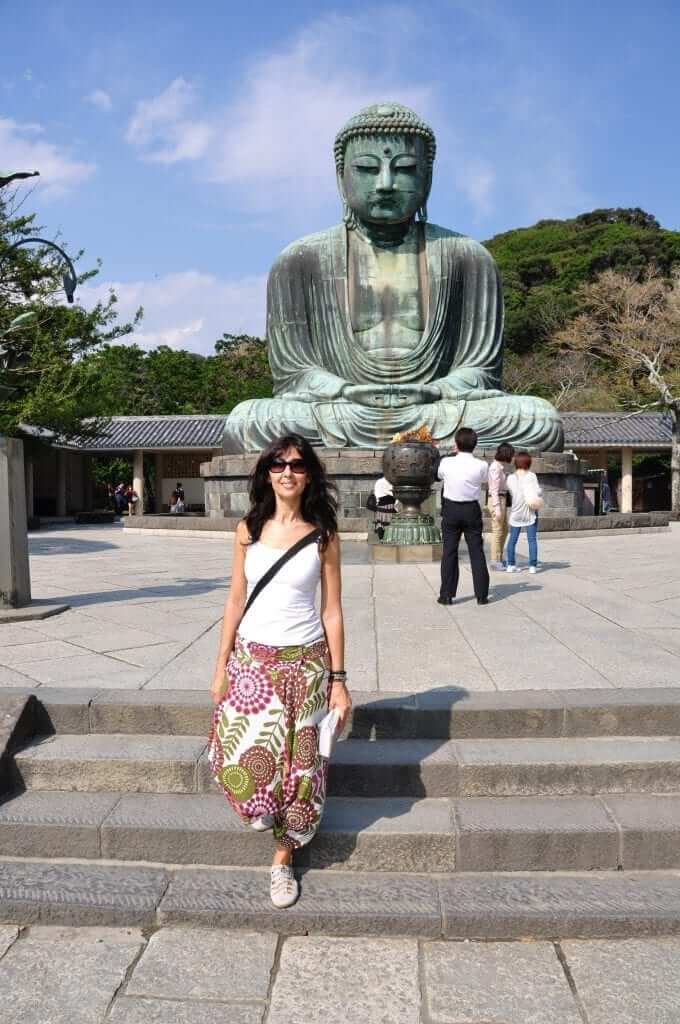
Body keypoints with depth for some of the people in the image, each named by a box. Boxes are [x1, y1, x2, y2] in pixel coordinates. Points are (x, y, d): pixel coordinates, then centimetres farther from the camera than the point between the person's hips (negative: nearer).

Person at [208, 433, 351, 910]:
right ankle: (273, 817, 35)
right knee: (241, 758, -1)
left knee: (297, 760, 6)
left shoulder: (323, 534, -4)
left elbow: (332, 610, -2)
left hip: (305, 661, -1)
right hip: (251, 659, 2)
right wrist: (221, 666, 3)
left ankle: (284, 858, 27)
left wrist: (339, 679, -4)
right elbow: (236, 600, 5)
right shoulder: (249, 529, 1)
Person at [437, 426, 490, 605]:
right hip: (472, 510, 0)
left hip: (451, 510, 0)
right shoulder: (481, 466, -11)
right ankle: (481, 595, 10)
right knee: (477, 552, 7)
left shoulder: (446, 463, -9)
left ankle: (446, 595, 8)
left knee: (449, 552, 7)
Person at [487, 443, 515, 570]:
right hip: (497, 501, -10)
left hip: (501, 500, 10)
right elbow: (494, 489, -19)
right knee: (497, 531, -4)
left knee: (504, 530, 15)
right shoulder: (496, 468, -16)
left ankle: (499, 558, 23)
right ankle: (495, 561, 3)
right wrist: (497, 508, -22)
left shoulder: (499, 466, 13)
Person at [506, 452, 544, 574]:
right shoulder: (531, 476, -7)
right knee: (532, 539, 2)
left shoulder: (510, 478, 0)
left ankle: (511, 565, 8)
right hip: (530, 512, -2)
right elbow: (538, 492, -10)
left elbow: (510, 494, -2)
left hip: (515, 512, 2)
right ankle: (532, 565, 1)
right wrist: (536, 499, 7)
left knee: (513, 539, 9)